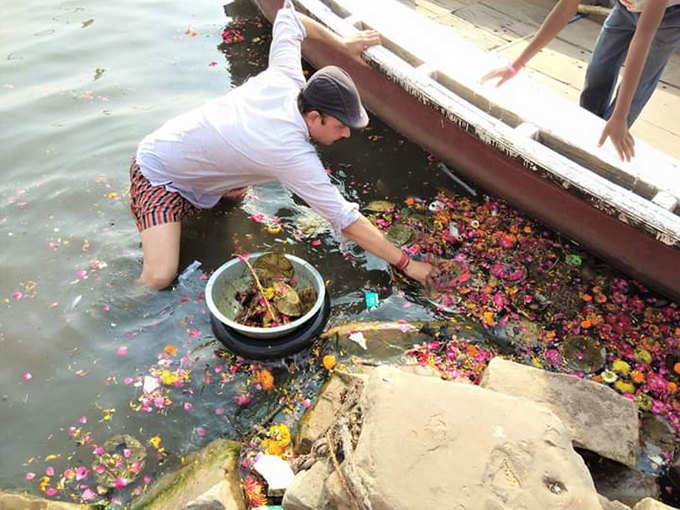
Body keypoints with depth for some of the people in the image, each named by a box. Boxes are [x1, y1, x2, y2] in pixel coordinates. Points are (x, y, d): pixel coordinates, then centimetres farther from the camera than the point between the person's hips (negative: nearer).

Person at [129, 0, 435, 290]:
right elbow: (345, 219, -32)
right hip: (158, 174, -8)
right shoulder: (293, 154, -35)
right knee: (159, 277, -20)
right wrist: (405, 264, -26)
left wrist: (342, 43, 0)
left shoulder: (286, 76, -17)